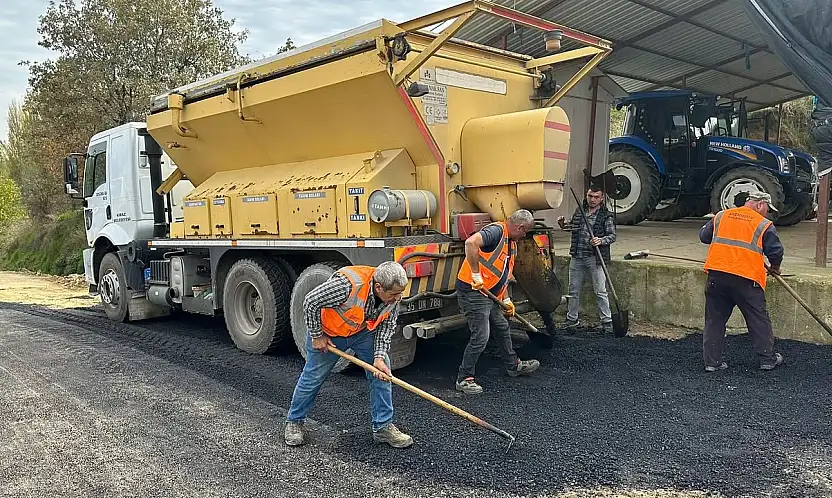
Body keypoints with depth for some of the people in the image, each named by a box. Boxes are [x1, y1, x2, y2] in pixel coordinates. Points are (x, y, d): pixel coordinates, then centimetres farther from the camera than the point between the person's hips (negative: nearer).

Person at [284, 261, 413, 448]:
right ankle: (294, 422, 31)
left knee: (382, 372, -6)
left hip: (364, 332, 4)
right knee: (312, 378, 7)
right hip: (329, 333, -4)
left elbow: (387, 325, -8)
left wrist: (379, 357, -19)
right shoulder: (348, 285, -42)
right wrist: (316, 336, -19)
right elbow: (310, 302, -30)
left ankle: (383, 427, 8)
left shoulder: (394, 296, -22)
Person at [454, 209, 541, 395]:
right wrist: (476, 274, -32)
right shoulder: (496, 231, -17)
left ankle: (513, 365, 42)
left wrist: (506, 299, 23)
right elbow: (471, 242, -36)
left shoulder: (511, 243, 16)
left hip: (488, 294, 11)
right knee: (480, 337, -8)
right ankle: (464, 379, 6)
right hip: (472, 291, -11)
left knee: (502, 328, 23)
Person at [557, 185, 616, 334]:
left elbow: (612, 236, -5)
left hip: (595, 258, -4)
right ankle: (572, 319, 24)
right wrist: (564, 225, 5)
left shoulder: (606, 216, -3)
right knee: (573, 290, 11)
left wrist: (601, 240, -24)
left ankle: (606, 321, 7)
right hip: (577, 256, 5)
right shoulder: (579, 211, 11)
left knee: (600, 291, -3)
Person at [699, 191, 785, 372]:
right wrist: (774, 267, 19)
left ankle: (712, 361, 12)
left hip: (716, 276, 3)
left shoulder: (720, 216, 11)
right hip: (746, 279, -3)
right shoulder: (763, 224, 2)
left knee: (715, 320, 11)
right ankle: (768, 358, 25)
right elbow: (776, 250, 0)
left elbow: (703, 236, 17)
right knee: (759, 319, 14)